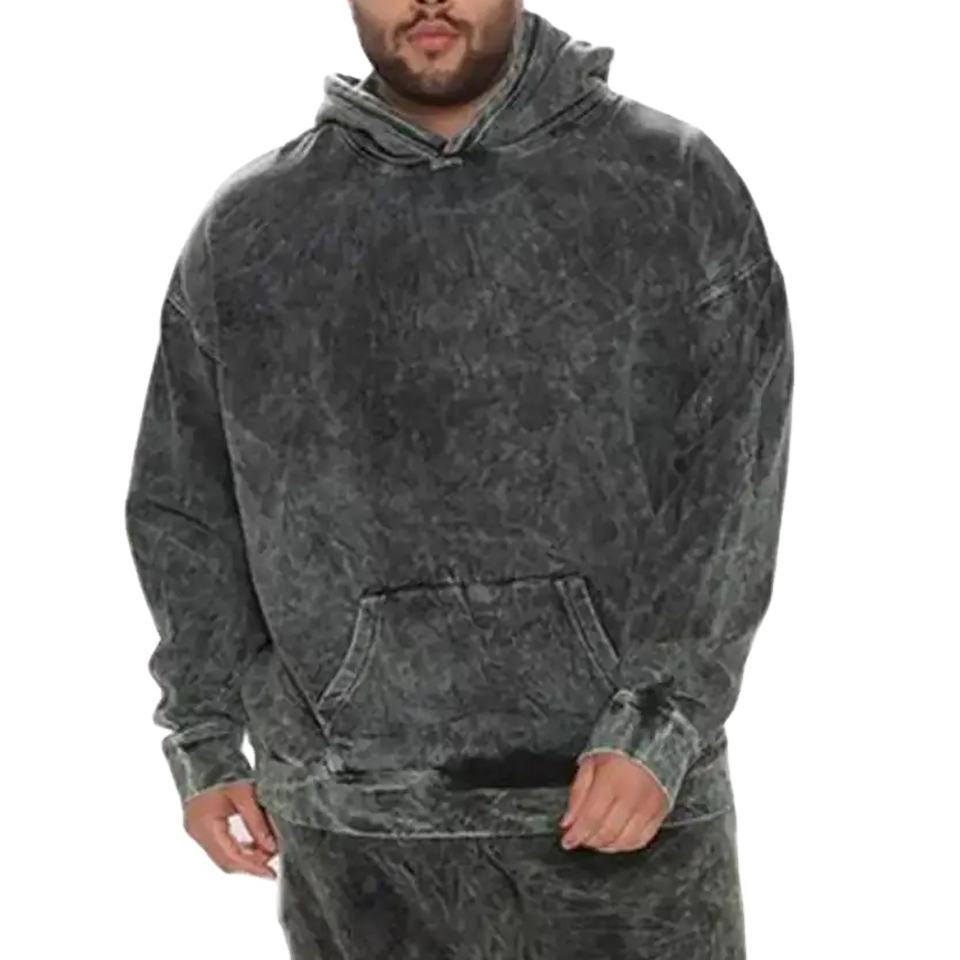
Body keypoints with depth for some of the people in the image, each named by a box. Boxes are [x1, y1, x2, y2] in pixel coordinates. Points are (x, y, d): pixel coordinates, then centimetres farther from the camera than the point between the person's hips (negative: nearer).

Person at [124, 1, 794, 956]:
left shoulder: (672, 186, 2)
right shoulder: (247, 230, 8)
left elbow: (731, 487, -4)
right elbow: (185, 509, 14)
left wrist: (657, 729, -13)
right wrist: (207, 742, 7)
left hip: (627, 799, -1)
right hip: (354, 825, 2)